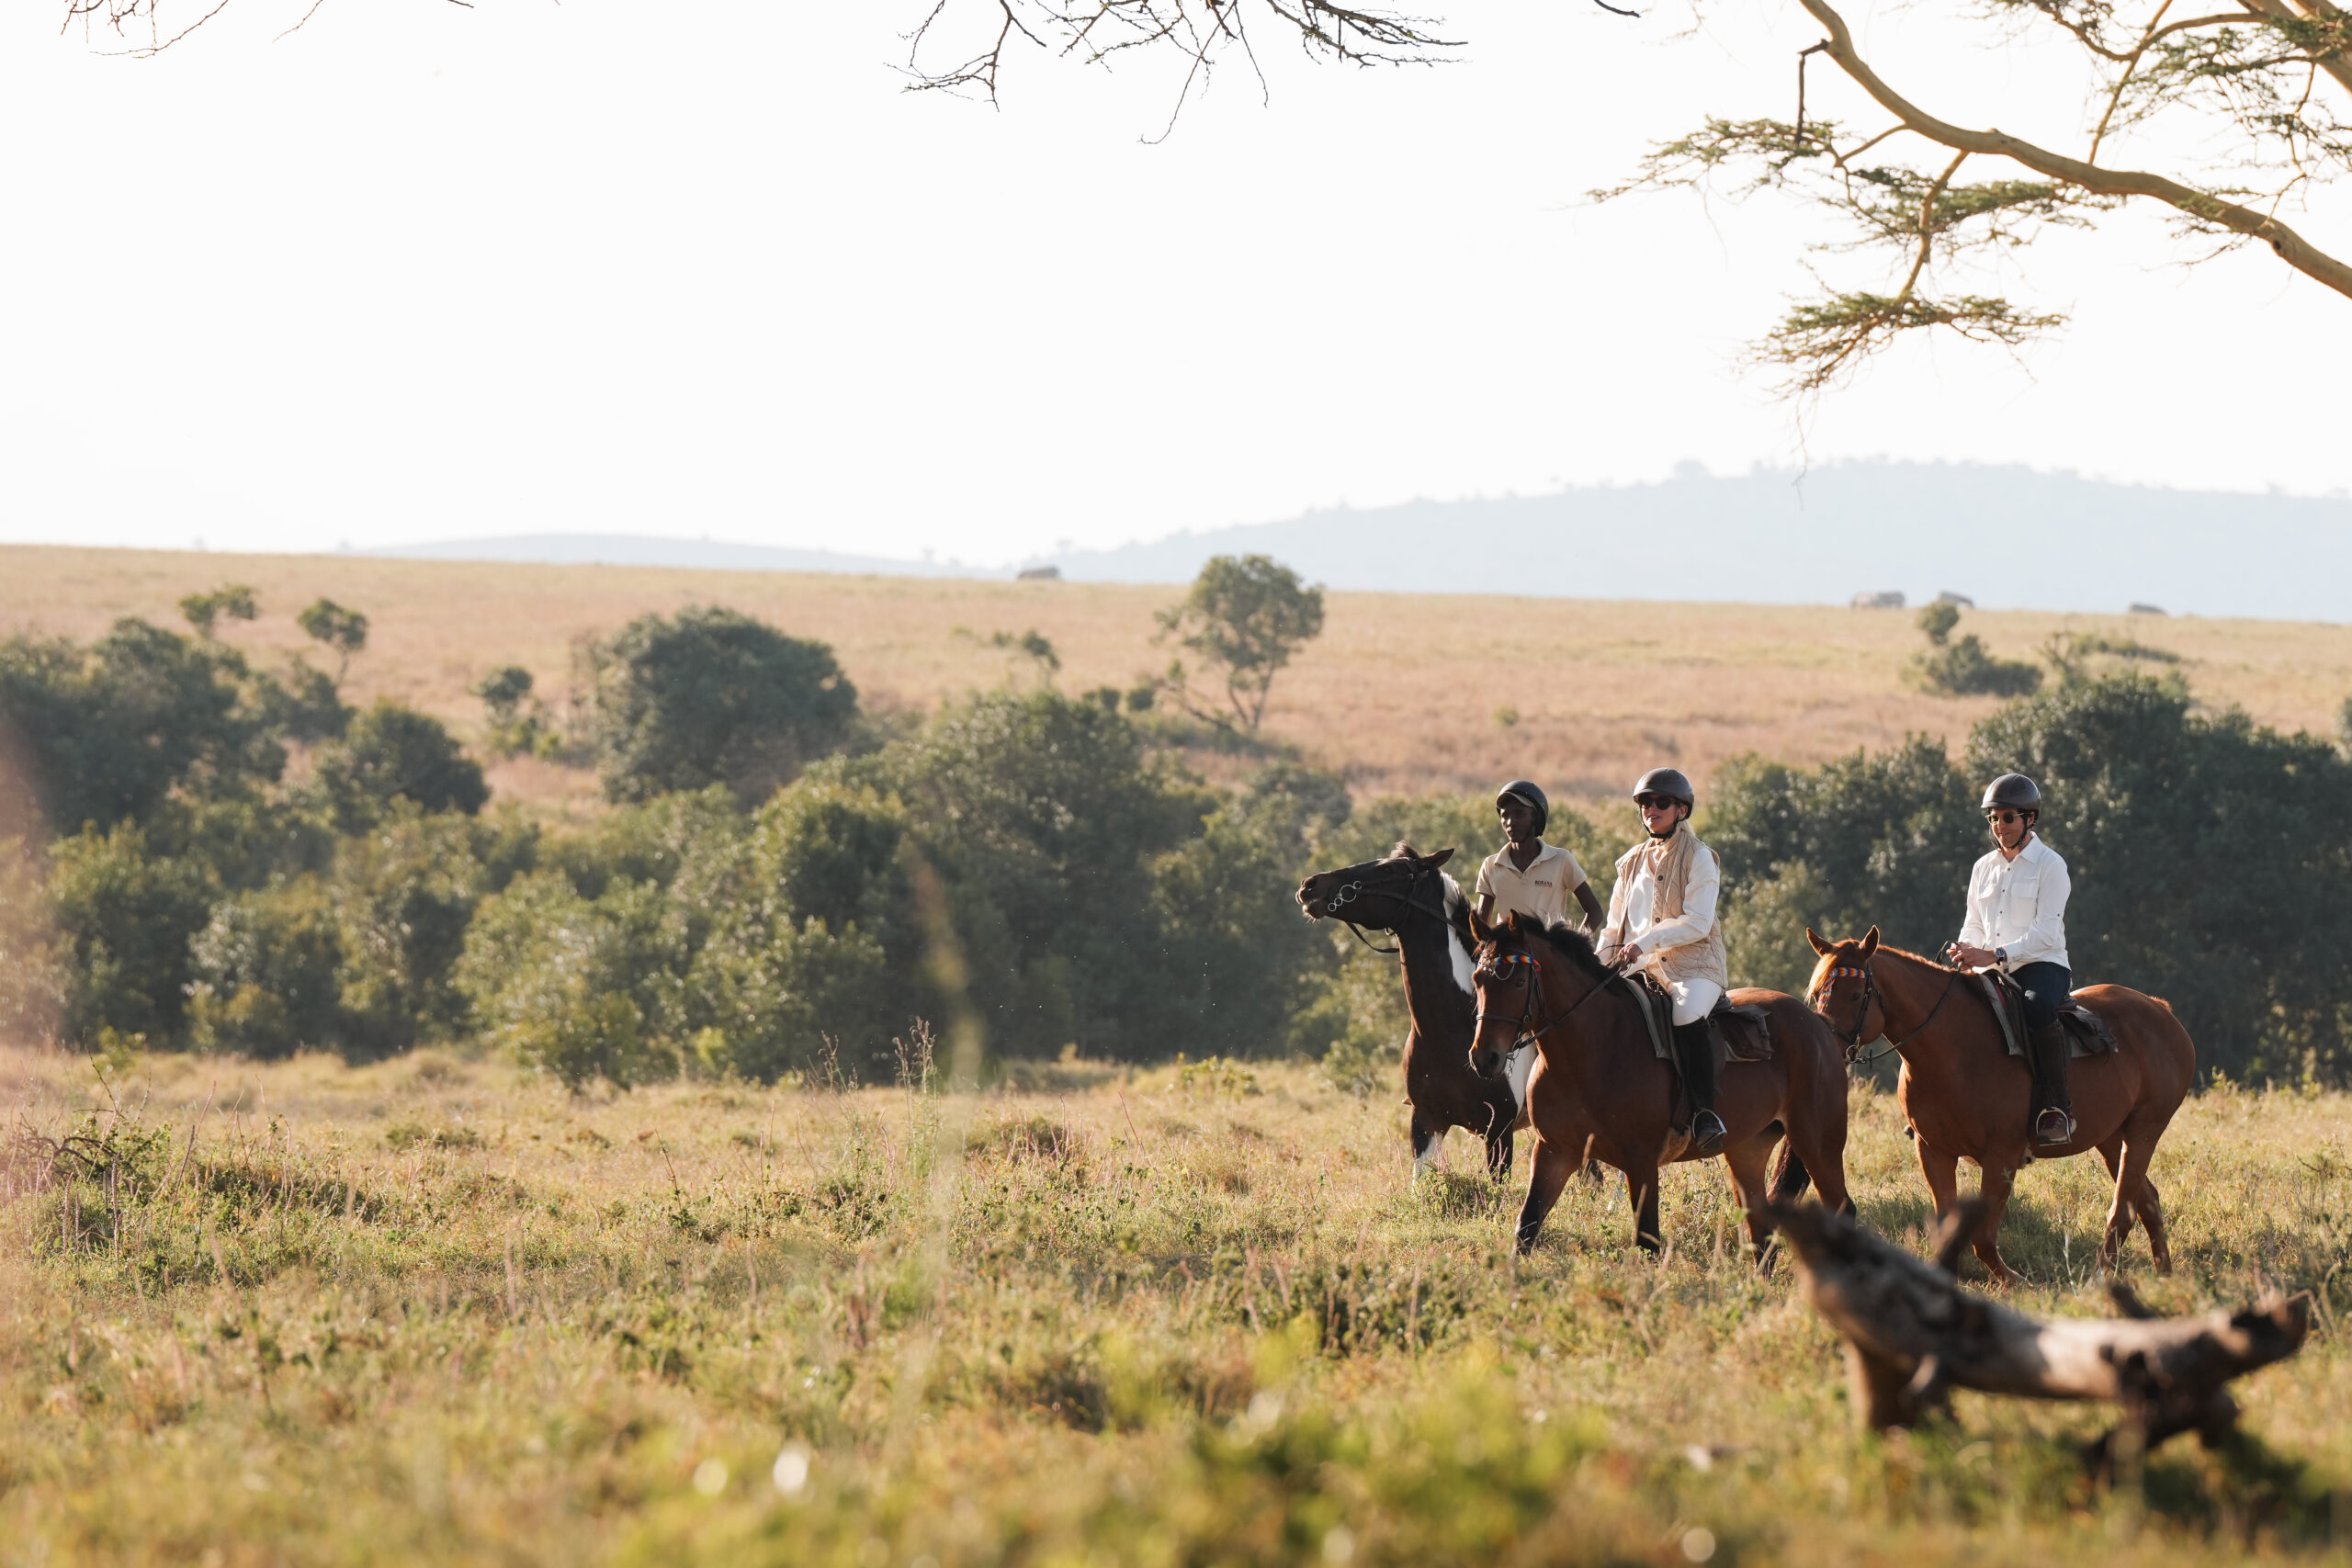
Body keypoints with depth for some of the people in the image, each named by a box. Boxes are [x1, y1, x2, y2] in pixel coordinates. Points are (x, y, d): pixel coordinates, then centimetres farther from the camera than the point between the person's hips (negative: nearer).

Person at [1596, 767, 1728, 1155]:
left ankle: (1705, 1112, -32)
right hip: (1642, 969, 7)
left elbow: (1696, 923, -12)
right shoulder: (1633, 862, 18)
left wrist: (1644, 941, -20)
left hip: (1693, 966, -7)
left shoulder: (1699, 859, 0)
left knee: (1687, 1015, -37)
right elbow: (1614, 926, 22)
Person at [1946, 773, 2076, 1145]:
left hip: (2042, 966, -7)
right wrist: (1964, 952, -5)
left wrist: (1995, 955, -25)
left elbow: (2046, 932, -14)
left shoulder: (2050, 865, -4)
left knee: (2038, 1007, -39)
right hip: (1994, 973, 7)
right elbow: (1975, 925, 20)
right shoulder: (1984, 868, 15)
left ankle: (2060, 1107, -34)